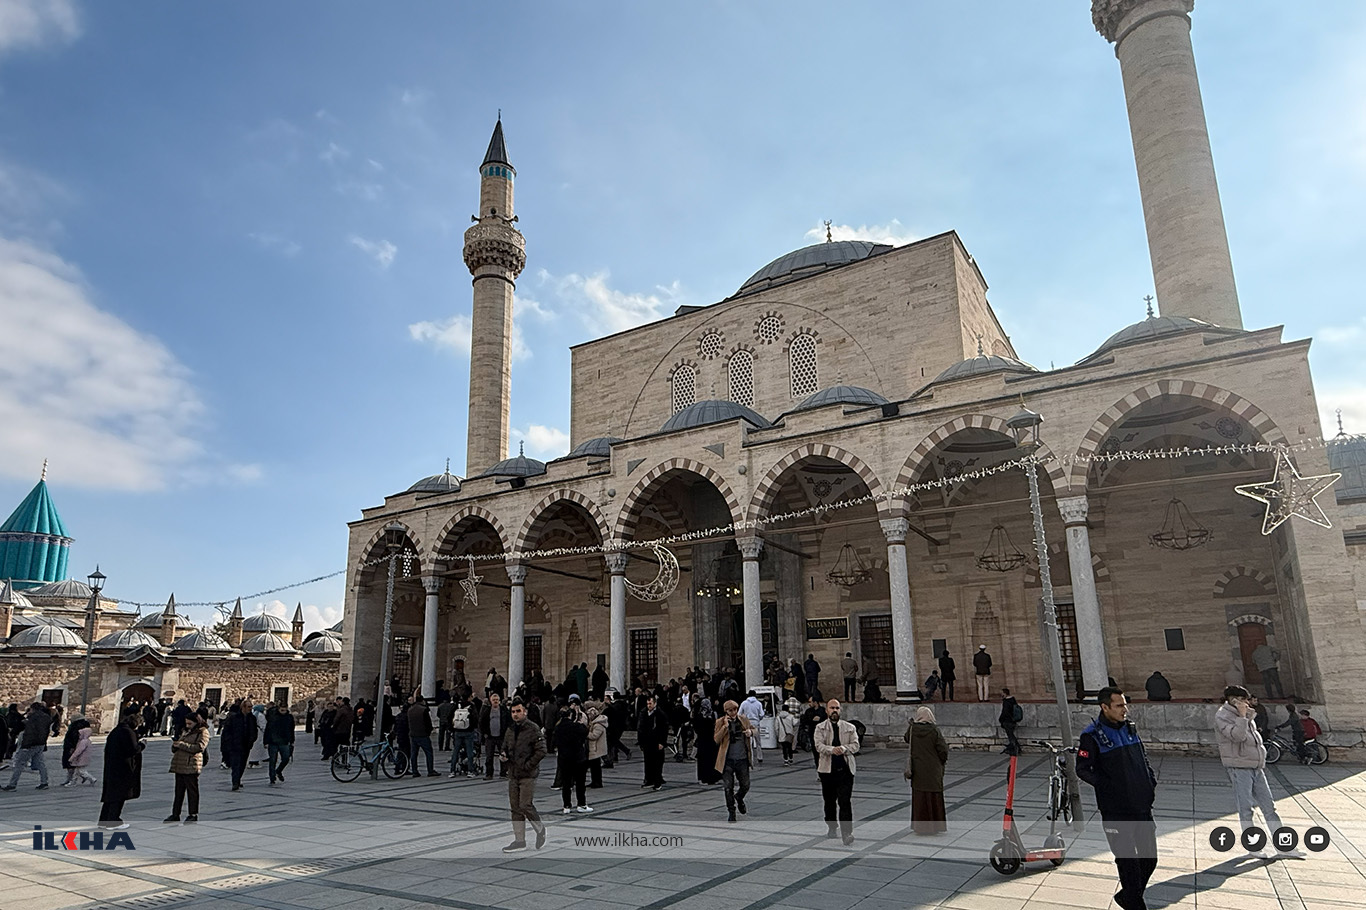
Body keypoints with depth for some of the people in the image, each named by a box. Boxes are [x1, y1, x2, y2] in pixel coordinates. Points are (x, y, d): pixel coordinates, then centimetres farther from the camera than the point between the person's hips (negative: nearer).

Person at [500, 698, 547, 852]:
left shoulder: (533, 729, -10)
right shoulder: (509, 730, 11)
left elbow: (541, 751, -13)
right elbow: (504, 747, 24)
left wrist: (527, 765, -15)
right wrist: (503, 755, 1)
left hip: (528, 775, -7)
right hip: (513, 775, 7)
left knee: (525, 806, -10)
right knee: (515, 808, 8)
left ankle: (540, 829, 15)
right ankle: (519, 841, 16)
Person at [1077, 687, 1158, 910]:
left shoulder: (1130, 727, 6)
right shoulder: (1092, 735, -13)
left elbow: (1143, 758, 19)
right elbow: (1082, 769, -8)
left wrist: (1152, 782, 7)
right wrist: (1105, 785, -16)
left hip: (1142, 805, 6)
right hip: (1115, 810, -6)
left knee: (1149, 857, 14)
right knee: (1128, 860, 1)